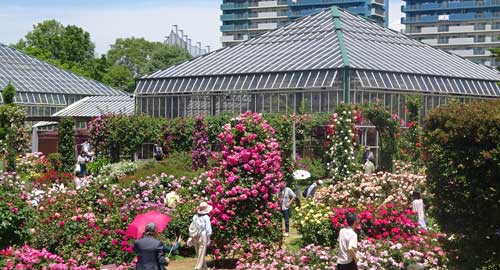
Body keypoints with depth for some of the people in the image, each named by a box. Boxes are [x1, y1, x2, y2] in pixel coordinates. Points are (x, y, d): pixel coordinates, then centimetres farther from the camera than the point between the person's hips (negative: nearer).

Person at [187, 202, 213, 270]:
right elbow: (208, 228, -9)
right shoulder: (206, 217, -8)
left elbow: (191, 227, 6)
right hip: (203, 236, -5)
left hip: (195, 237, 5)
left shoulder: (195, 216, 5)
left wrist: (190, 237, 11)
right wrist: (208, 238, -2)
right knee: (201, 253, -1)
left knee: (199, 253, 16)